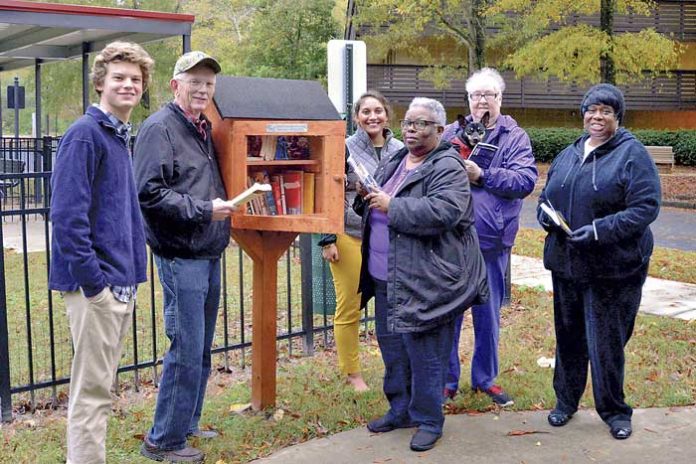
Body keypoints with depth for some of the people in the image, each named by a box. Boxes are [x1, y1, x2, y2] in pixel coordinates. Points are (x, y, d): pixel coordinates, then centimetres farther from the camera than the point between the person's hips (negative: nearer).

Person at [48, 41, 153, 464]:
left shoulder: (123, 138, 15)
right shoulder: (85, 134, -12)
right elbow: (67, 215, -20)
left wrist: (132, 270, 15)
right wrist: (93, 281, -20)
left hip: (123, 283, 9)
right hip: (96, 285, -9)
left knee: (102, 385, 17)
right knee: (92, 390, -2)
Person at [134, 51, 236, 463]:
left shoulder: (204, 129, 16)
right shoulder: (160, 128, -11)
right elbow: (149, 193, -20)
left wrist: (222, 211, 12)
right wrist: (203, 210, -18)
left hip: (209, 255, 9)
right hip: (181, 257, -9)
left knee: (201, 350, 15)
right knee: (186, 351, -5)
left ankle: (187, 425, 29)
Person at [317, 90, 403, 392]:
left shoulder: (400, 151, 8)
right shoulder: (345, 149, -4)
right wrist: (327, 240, -9)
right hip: (350, 237, -3)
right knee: (349, 308, 3)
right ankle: (351, 373, 17)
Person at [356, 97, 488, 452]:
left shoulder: (447, 168, -12)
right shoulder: (393, 164, 14)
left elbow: (444, 212, -29)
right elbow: (375, 206, 25)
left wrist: (392, 206, -23)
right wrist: (367, 200, 1)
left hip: (424, 282, -8)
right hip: (386, 278, 9)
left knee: (424, 353, 1)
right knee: (391, 345, 18)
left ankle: (428, 420, 18)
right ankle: (401, 409, 34)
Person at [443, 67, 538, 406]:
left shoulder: (515, 137, 1)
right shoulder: (452, 133, 3)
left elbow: (526, 180, -11)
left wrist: (482, 175, -19)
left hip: (492, 242, 0)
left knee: (488, 314, 13)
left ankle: (485, 378, 30)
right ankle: (447, 379, 23)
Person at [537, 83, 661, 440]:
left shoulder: (632, 154, -7)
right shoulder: (568, 155, 12)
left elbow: (646, 207, -14)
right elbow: (547, 195, 20)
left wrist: (600, 230, -23)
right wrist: (545, 214, -4)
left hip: (613, 267, -5)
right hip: (566, 263, 5)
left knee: (606, 342, 2)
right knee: (568, 336, 15)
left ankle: (614, 411, 21)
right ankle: (566, 400, 32)